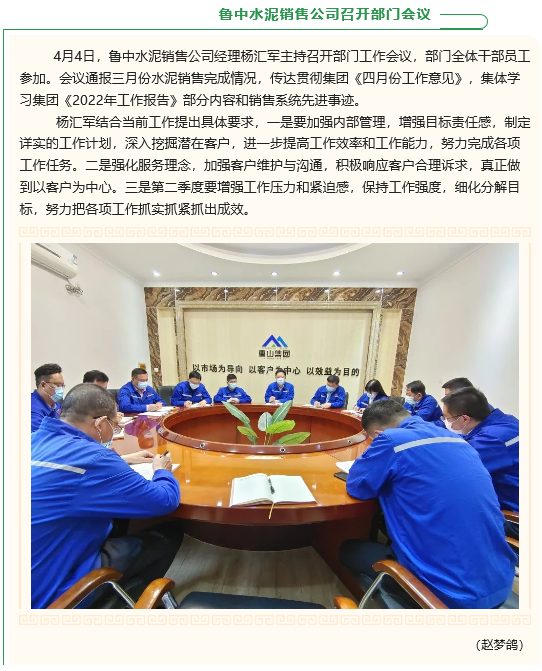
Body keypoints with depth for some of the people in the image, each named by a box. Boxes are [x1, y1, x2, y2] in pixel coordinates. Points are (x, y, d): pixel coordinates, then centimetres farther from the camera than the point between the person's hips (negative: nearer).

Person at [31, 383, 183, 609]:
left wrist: (120, 464, 9)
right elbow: (166, 500, -22)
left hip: (41, 568, 8)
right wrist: (162, 470, -3)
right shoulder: (89, 458, -31)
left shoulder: (37, 441, -6)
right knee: (169, 533, 3)